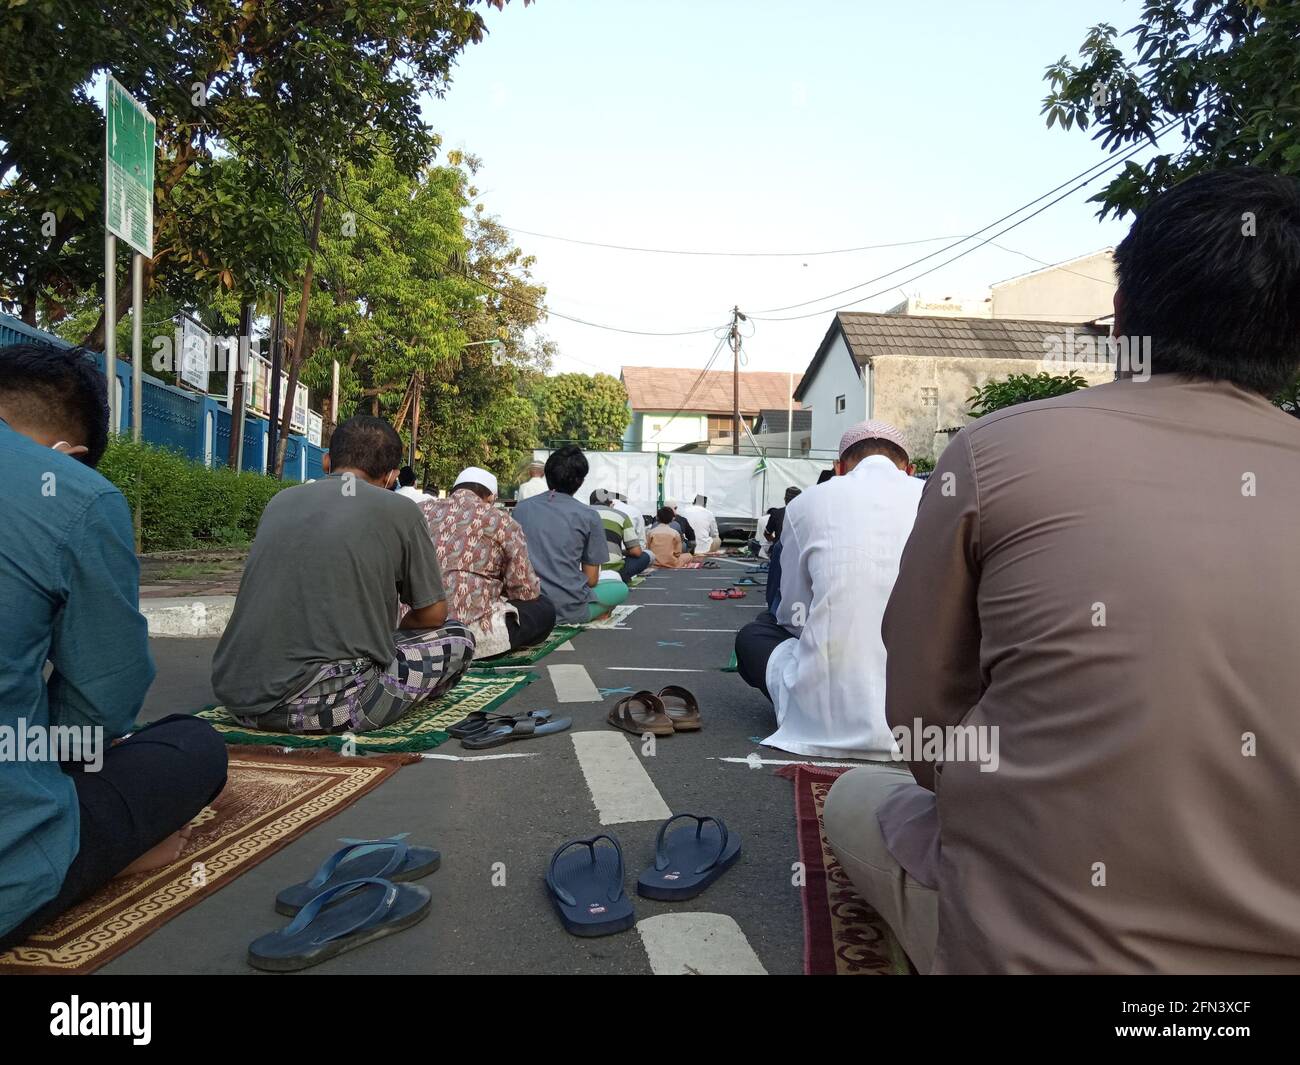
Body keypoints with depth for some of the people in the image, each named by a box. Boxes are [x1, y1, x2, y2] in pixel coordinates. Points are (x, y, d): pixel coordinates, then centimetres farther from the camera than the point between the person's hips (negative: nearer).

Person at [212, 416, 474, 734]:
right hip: (321, 705, -6)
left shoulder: (280, 501, 13)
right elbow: (433, 613, 6)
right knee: (458, 638, 9)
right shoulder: (398, 511, -2)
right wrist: (391, 636, 28)